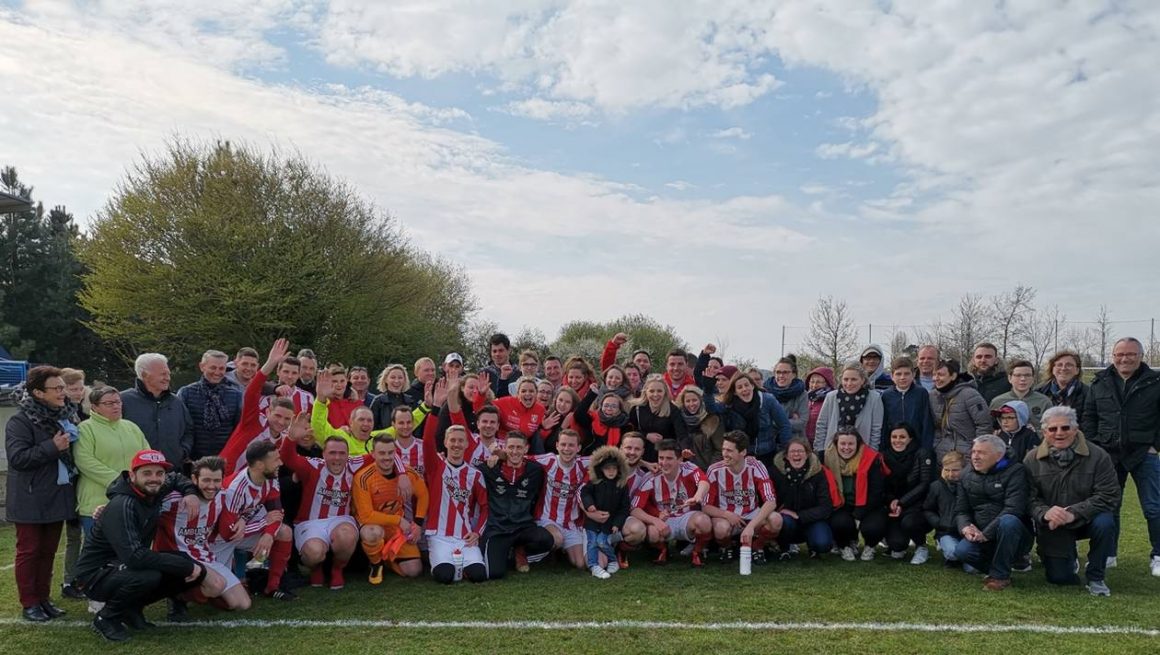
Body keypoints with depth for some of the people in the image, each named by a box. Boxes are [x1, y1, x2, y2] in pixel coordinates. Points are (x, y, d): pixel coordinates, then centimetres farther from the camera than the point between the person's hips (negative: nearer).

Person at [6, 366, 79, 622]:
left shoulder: (67, 417, 8)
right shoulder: (20, 422, -12)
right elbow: (17, 457, -22)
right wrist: (52, 447, -24)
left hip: (58, 496, 6)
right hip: (31, 501, -6)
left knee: (48, 551, 13)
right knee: (29, 551, 4)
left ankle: (43, 598, 23)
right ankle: (29, 603, 12)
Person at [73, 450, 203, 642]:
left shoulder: (152, 491, -4)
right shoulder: (122, 506, -27)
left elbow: (176, 479, 21)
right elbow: (134, 556, -38)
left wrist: (190, 492, -3)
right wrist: (186, 567, -34)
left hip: (127, 567, 8)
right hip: (97, 575, -8)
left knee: (196, 570, -5)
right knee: (149, 576, -37)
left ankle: (132, 608, 9)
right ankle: (107, 617, -8)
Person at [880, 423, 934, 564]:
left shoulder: (922, 454, -7)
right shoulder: (885, 456, 3)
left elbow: (925, 484, -14)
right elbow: (885, 486, 6)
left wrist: (902, 503, -21)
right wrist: (892, 501, -16)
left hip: (919, 504, -2)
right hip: (896, 508, 2)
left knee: (908, 522, -35)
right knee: (896, 543, -21)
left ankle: (921, 547, -1)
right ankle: (899, 546, 19)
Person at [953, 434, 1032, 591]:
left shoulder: (1015, 472, -9)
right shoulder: (967, 476, 9)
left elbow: (1013, 509, -21)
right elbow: (961, 511, 7)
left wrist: (986, 533, -24)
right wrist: (965, 527, -17)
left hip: (1013, 536, -3)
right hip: (981, 538, 3)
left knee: (1007, 521, -36)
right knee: (962, 551, -27)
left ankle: (1000, 575, -18)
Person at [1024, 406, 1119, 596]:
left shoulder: (1097, 456, -11)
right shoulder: (1032, 460, -6)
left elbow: (1109, 495, -18)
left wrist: (1073, 513, -29)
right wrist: (1044, 513, -33)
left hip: (1085, 521, -1)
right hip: (1051, 528, 1)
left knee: (1104, 523, -34)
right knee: (1058, 578, -4)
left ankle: (1095, 578, -10)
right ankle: (1070, 560, 36)